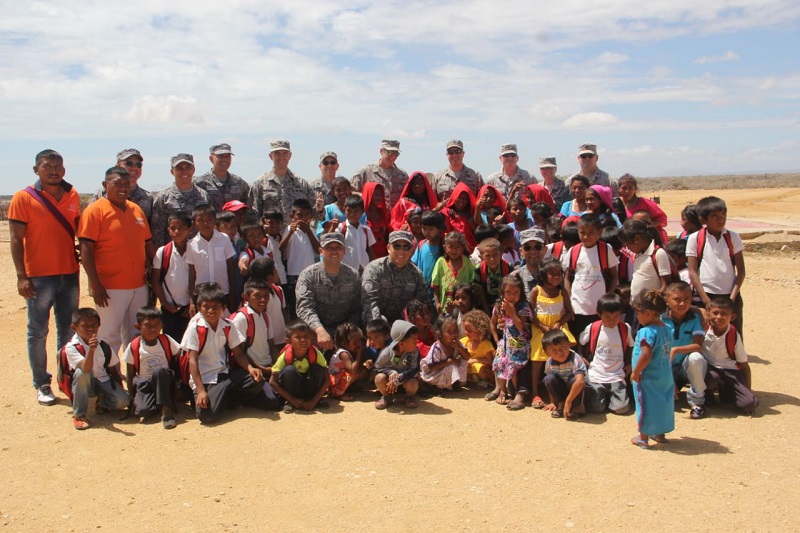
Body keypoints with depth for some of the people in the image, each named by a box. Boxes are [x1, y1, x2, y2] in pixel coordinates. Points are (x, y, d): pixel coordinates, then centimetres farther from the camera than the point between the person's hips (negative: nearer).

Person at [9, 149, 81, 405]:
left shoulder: (73, 196, 6)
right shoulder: (23, 198, -6)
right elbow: (16, 239, -8)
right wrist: (21, 276, -13)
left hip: (70, 274, 4)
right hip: (39, 277, -4)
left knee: (68, 330, 12)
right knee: (38, 332, 5)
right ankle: (41, 384, 14)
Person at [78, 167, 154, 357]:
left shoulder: (136, 210, 12)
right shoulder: (95, 211, -7)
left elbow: (148, 244, 17)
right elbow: (86, 250, -12)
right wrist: (96, 285, -17)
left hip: (139, 286, 6)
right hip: (111, 288, -6)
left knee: (136, 336, 14)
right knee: (110, 337, 0)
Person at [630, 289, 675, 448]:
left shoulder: (646, 332, -22)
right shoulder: (666, 329, 4)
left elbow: (646, 355, -29)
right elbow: (667, 353, 13)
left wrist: (635, 372, -17)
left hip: (648, 377, -8)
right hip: (665, 376, 8)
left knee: (646, 405, 5)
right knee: (662, 402, 18)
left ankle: (643, 438, 15)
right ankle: (660, 434, 32)